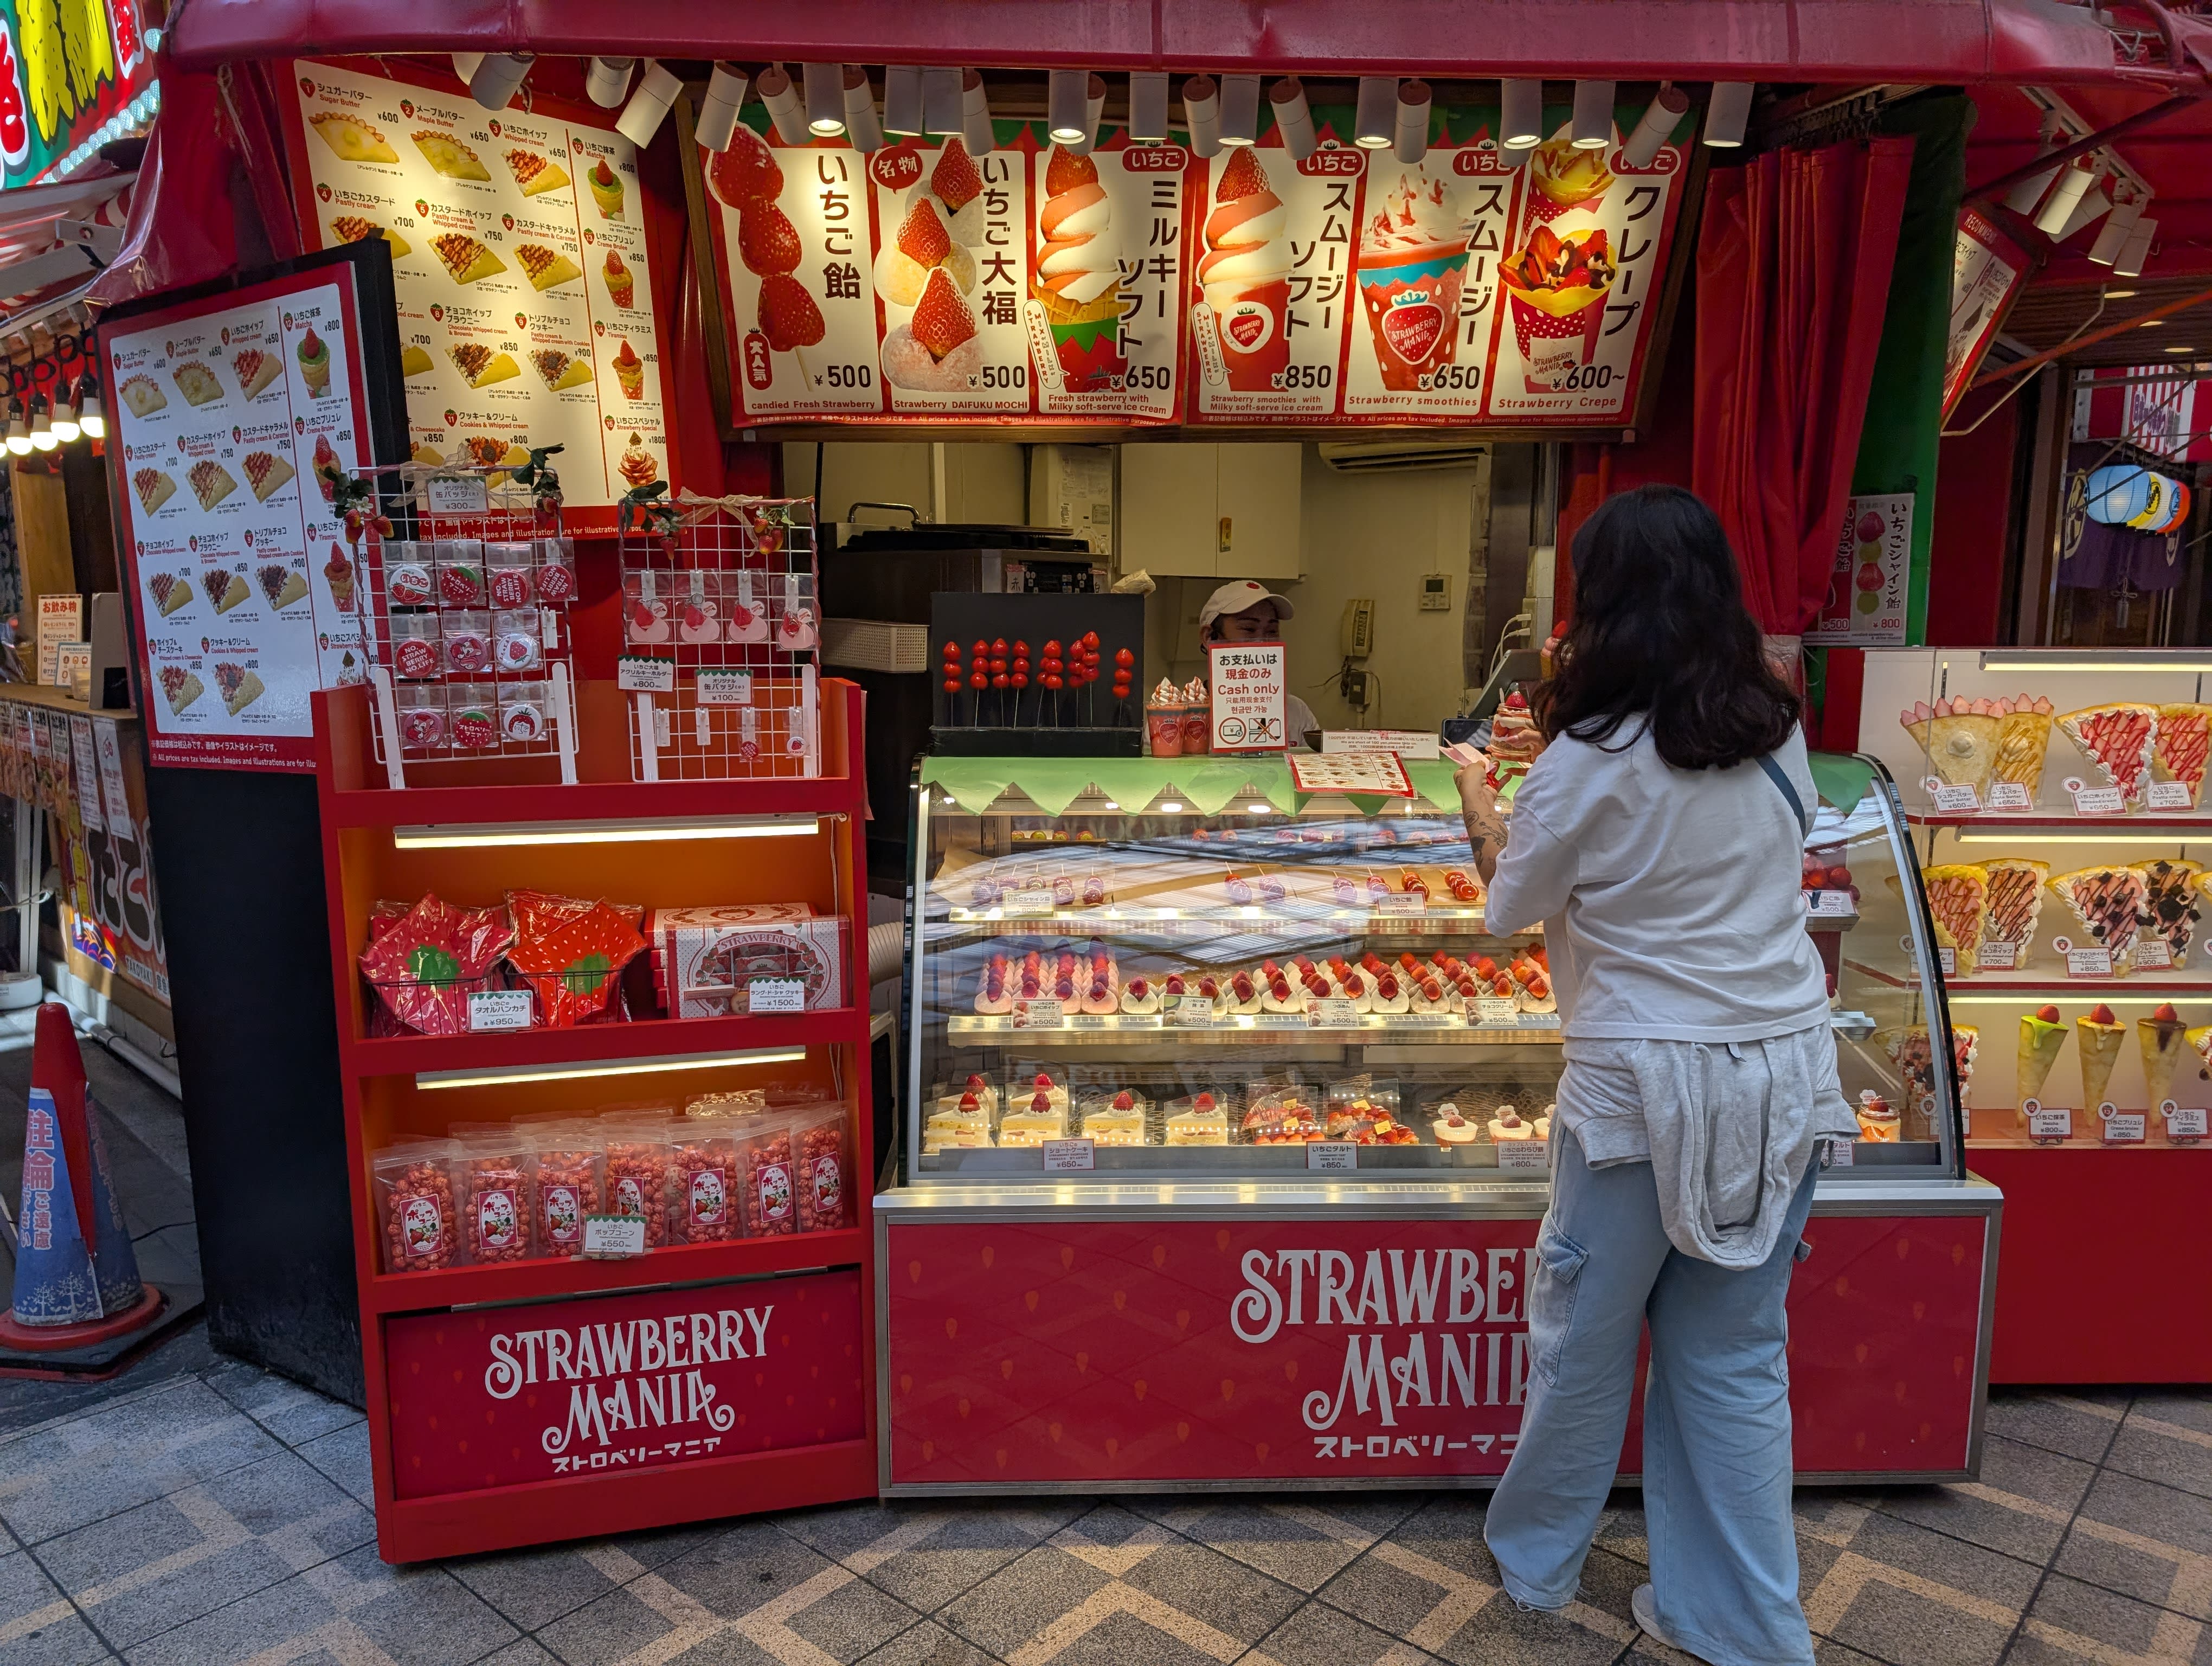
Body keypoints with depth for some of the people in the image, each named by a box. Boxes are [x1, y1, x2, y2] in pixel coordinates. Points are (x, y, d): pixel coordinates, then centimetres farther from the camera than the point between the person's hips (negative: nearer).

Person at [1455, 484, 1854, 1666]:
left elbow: (1510, 910, -1)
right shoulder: (1778, 735, 0)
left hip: (1649, 1084, -5)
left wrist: (1479, 806, 17)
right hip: (1784, 1070, 5)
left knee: (1585, 1339, 14)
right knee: (1737, 1359, 15)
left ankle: (1536, 1559, 34)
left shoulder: (1590, 763, -14)